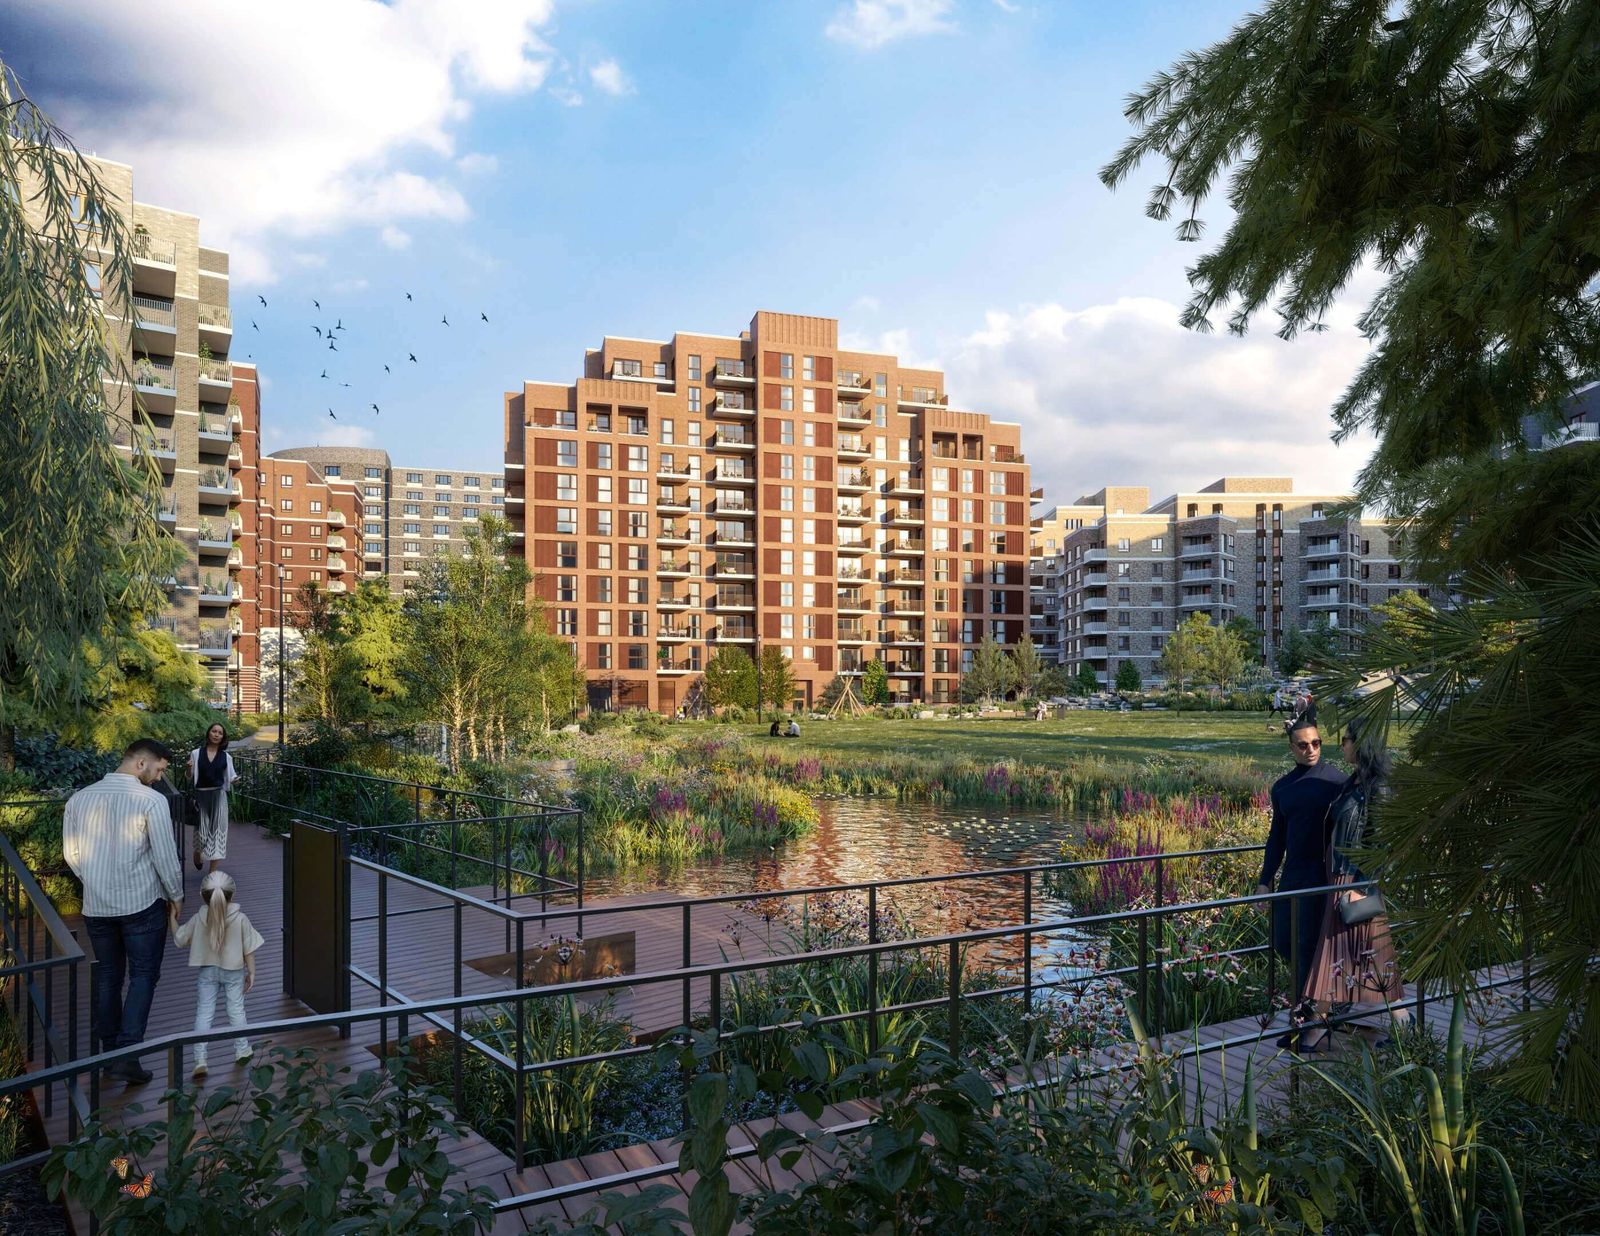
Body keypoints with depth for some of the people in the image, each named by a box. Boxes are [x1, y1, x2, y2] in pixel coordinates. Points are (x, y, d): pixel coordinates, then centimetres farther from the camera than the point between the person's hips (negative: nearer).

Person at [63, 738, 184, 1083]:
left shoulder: (79, 799, 2)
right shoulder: (151, 801, -15)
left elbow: (71, 854, 9)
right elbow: (165, 856, -12)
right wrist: (176, 895, 3)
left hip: (96, 906, 5)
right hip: (141, 904, -5)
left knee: (107, 978, 17)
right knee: (143, 977, 5)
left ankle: (109, 1052, 25)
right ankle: (127, 1056, -2)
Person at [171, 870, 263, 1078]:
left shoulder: (199, 920, -14)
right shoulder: (240, 919, -16)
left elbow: (179, 938, 1)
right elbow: (248, 949, -9)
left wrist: (173, 917, 14)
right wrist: (251, 972, 4)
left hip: (207, 971, 0)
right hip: (234, 970, 0)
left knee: (204, 1012, 6)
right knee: (236, 1009, 14)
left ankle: (200, 1059, 0)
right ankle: (242, 1050, 26)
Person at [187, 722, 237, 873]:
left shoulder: (226, 757, 4)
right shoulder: (196, 753, 1)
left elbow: (230, 778, 8)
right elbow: (190, 779, 5)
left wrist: (235, 780, -14)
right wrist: (189, 768, -16)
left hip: (218, 797, 0)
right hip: (200, 795, 0)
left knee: (217, 830, -2)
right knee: (201, 830, 7)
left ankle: (213, 871, 3)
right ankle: (197, 855, 41)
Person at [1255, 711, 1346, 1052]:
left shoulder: (1334, 781, -7)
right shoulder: (1282, 787, 11)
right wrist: (1265, 880, 13)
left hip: (1321, 875, -6)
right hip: (1291, 876, 6)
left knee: (1307, 946, -3)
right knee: (1283, 943, 10)